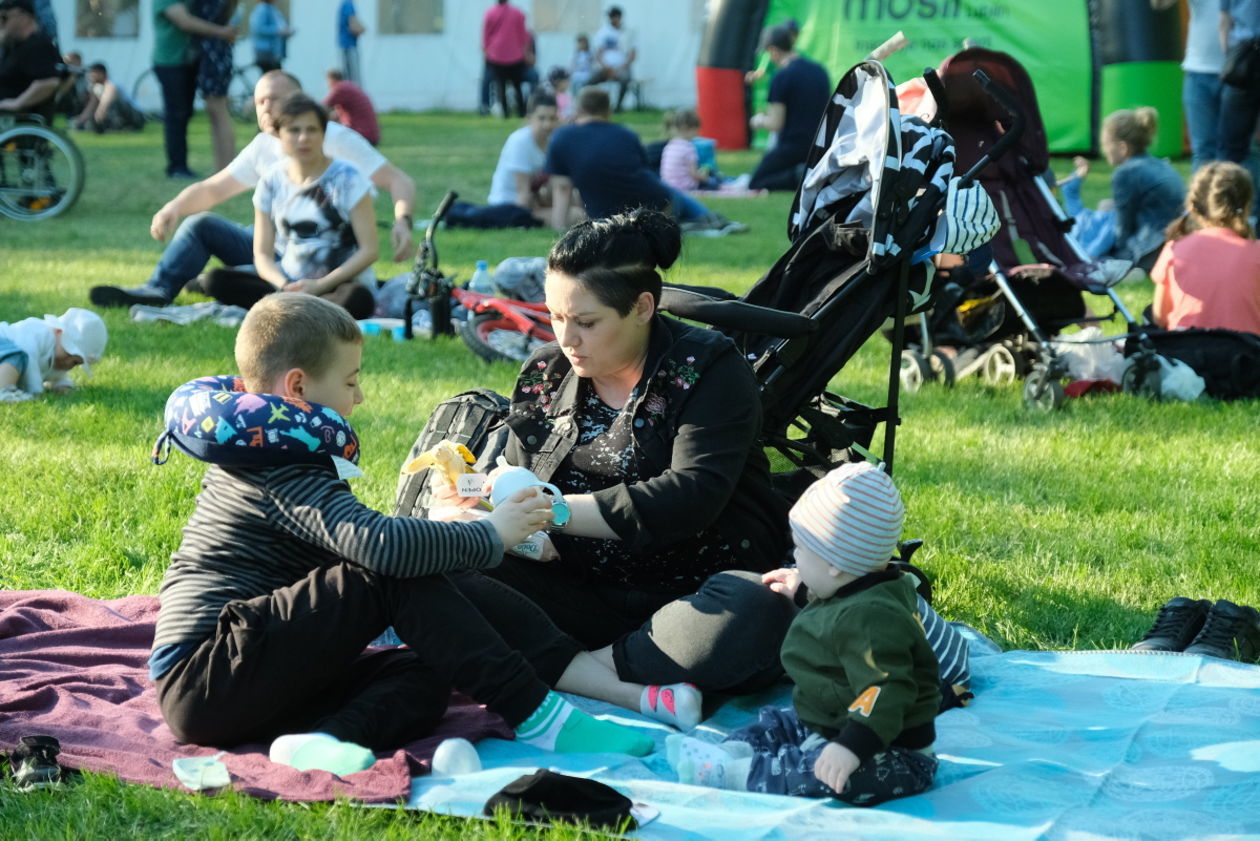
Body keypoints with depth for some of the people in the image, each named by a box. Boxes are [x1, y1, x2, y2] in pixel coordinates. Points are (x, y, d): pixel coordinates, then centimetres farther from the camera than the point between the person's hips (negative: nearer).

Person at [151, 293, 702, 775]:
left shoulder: (250, 452, 19)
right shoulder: (284, 472, -14)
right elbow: (378, 544, -31)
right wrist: (490, 536, -18)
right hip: (205, 685, -10)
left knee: (427, 673, -6)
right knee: (395, 575, -22)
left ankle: (327, 739, -33)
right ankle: (537, 717, -23)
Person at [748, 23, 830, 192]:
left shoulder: (782, 77, -15)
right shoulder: (820, 70, 6)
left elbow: (775, 124, -16)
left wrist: (759, 120, 7)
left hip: (792, 145, -7)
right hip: (820, 146, 7)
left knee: (755, 185, 10)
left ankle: (798, 176, -16)